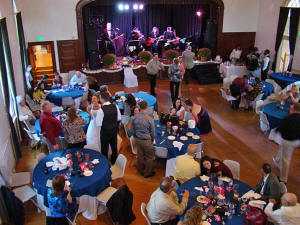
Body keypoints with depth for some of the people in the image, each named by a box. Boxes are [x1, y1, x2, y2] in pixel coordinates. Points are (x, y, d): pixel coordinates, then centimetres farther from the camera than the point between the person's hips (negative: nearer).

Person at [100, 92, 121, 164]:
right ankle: (114, 161, 41)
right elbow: (119, 119, -1)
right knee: (114, 146, 22)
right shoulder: (115, 106, -9)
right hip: (114, 129, 5)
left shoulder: (101, 109, -24)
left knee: (104, 148, 13)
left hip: (105, 131, -5)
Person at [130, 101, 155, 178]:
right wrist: (152, 140, 10)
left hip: (138, 139, 5)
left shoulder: (135, 117, -10)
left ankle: (141, 171, 38)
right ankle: (147, 173, 25)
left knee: (140, 155, 21)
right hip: (146, 140, -5)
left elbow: (132, 129, 2)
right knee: (149, 157, 13)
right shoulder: (149, 119, -21)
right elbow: (152, 132, -8)